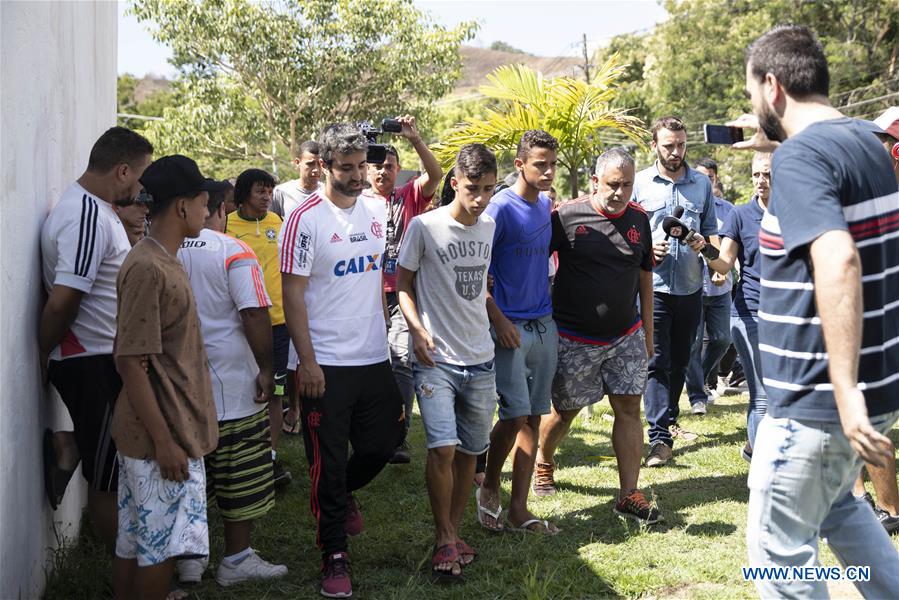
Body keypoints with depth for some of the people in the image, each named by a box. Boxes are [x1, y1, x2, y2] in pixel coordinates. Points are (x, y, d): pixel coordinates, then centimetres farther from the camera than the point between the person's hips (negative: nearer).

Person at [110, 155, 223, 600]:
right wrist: (164, 441, -20)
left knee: (136, 542, 15)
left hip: (175, 429, 9)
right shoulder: (148, 269, -19)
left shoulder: (164, 261, 12)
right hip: (160, 438, -9)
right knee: (160, 547, -1)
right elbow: (131, 363, -21)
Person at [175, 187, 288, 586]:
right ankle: (236, 560, 14)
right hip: (231, 387, -5)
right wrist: (265, 368, -10)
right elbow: (254, 314, -18)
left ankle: (189, 557, 21)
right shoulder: (233, 252, -11)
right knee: (241, 478, 7)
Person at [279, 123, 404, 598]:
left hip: (375, 358, 6)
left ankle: (342, 495, 43)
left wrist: (386, 335, 13)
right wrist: (307, 361, -15)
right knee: (328, 463, 2)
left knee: (383, 443, 14)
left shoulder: (376, 211, 7)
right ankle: (335, 556, 15)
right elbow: (293, 295, -11)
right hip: (326, 363, -5)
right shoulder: (306, 220, -11)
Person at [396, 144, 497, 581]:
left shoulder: (490, 228, 7)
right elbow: (402, 284, -2)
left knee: (469, 451, 10)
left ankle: (454, 531, 25)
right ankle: (445, 539, 1)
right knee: (443, 447, -16)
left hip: (480, 359, 5)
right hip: (436, 359, -5)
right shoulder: (424, 226, -8)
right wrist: (417, 328, -14)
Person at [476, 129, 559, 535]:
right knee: (515, 414, -10)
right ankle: (489, 488, 15)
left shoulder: (546, 205, 10)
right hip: (510, 327, -7)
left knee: (532, 418, 6)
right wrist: (499, 319, -16)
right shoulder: (500, 208, -11)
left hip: (544, 325, 7)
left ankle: (519, 509, 12)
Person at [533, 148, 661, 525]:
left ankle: (629, 496, 5)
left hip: (626, 337, 4)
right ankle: (543, 465, 36)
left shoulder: (639, 219, 4)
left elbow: (644, 279, 12)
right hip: (574, 338, -4)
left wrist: (647, 332, 13)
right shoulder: (566, 218, -11)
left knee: (629, 408, 0)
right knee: (566, 410, 8)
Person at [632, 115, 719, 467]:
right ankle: (660, 437, -10)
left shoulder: (702, 184, 10)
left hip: (690, 286, 4)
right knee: (656, 362, -8)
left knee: (680, 360, 15)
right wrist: (645, 248, -15)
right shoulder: (640, 183, 1)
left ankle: (669, 420, 31)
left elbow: (712, 229, 14)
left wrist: (705, 243, -7)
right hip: (653, 285, -4)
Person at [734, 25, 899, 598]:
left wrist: (844, 391, -37)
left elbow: (837, 260, -34)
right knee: (836, 503, 30)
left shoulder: (799, 157, -19)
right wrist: (778, 143, 23)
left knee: (780, 549, 5)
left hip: (819, 397, -9)